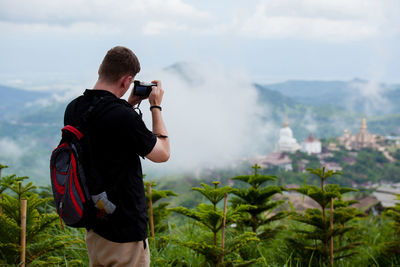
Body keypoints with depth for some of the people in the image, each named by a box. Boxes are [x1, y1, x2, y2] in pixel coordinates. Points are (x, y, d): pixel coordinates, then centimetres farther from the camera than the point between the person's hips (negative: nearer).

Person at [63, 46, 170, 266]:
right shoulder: (124, 117, -25)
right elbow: (162, 154, -9)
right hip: (124, 229, -8)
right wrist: (156, 106, 1)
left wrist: (130, 103, 16)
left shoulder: (73, 109, -1)